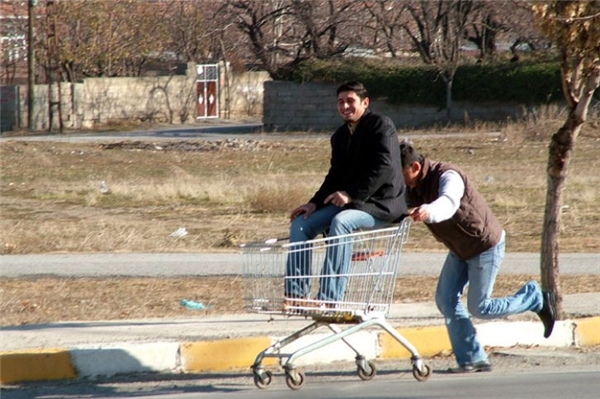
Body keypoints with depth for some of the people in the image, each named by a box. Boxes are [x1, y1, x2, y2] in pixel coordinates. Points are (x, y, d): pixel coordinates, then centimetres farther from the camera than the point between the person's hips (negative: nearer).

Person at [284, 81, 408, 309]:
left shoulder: (381, 126, -8)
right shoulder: (340, 136, 16)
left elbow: (384, 168, -20)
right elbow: (335, 176, 18)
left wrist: (351, 194, -26)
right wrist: (315, 203, 1)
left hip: (381, 203, -8)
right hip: (347, 203, 8)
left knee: (341, 222, -36)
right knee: (301, 224, -7)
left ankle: (330, 297, -40)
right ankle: (296, 292, -13)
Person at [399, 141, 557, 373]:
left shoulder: (447, 176, -31)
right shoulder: (412, 188, -5)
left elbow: (448, 203, -53)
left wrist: (429, 211, -77)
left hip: (486, 245, -8)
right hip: (460, 249, 8)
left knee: (479, 308, -5)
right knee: (445, 299, -4)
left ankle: (536, 299, 16)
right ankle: (471, 360, 2)